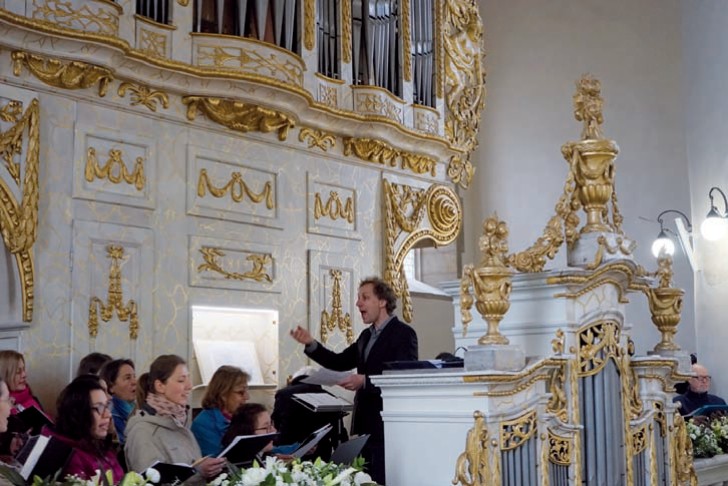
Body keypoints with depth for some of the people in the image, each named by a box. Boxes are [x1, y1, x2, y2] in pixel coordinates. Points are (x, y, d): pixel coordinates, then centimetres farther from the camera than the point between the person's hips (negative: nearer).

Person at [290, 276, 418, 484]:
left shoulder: (403, 333, -9)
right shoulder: (366, 335, 17)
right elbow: (340, 362, 15)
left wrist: (365, 381, -27)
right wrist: (311, 344, 2)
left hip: (387, 423, -8)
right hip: (364, 422, 8)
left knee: (382, 481, -5)